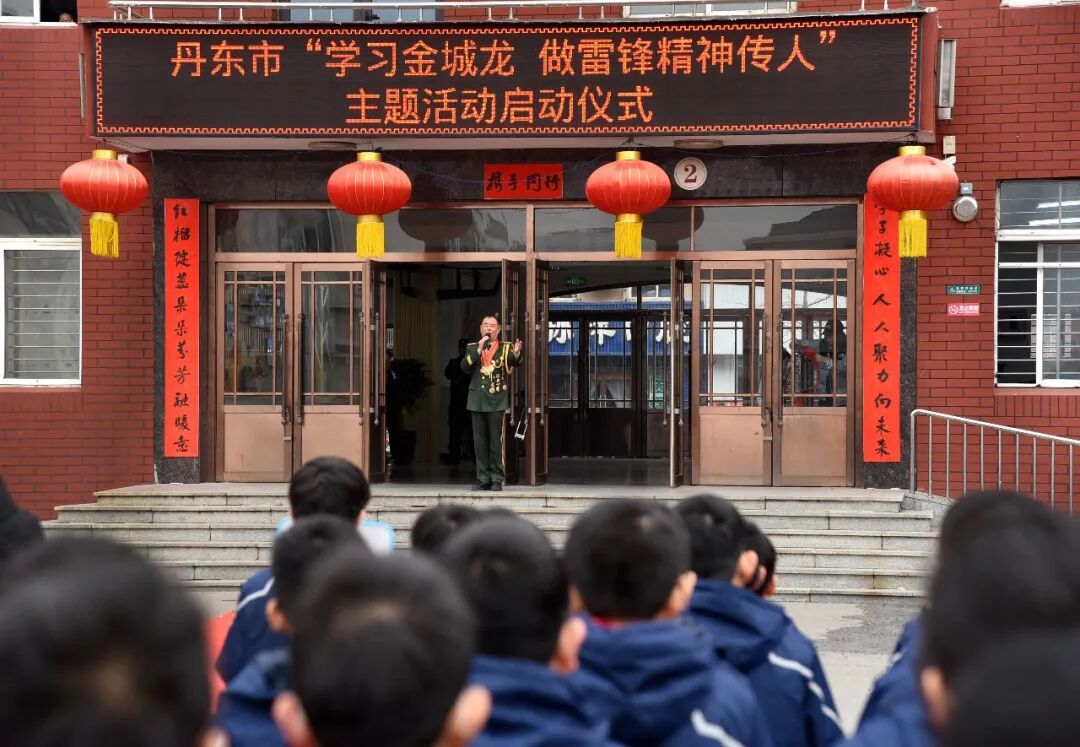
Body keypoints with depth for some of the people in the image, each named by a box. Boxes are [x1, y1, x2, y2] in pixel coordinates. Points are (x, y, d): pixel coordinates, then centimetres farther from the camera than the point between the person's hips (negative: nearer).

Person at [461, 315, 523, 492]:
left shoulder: (505, 348, 6)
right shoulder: (473, 348, 11)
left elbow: (516, 363, -9)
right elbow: (465, 367, -3)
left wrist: (516, 354, -31)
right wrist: (478, 350, -14)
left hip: (497, 400, -3)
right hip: (477, 400, 3)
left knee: (496, 441, -5)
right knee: (480, 441, 5)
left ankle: (497, 479, 0)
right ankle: (483, 479, 11)